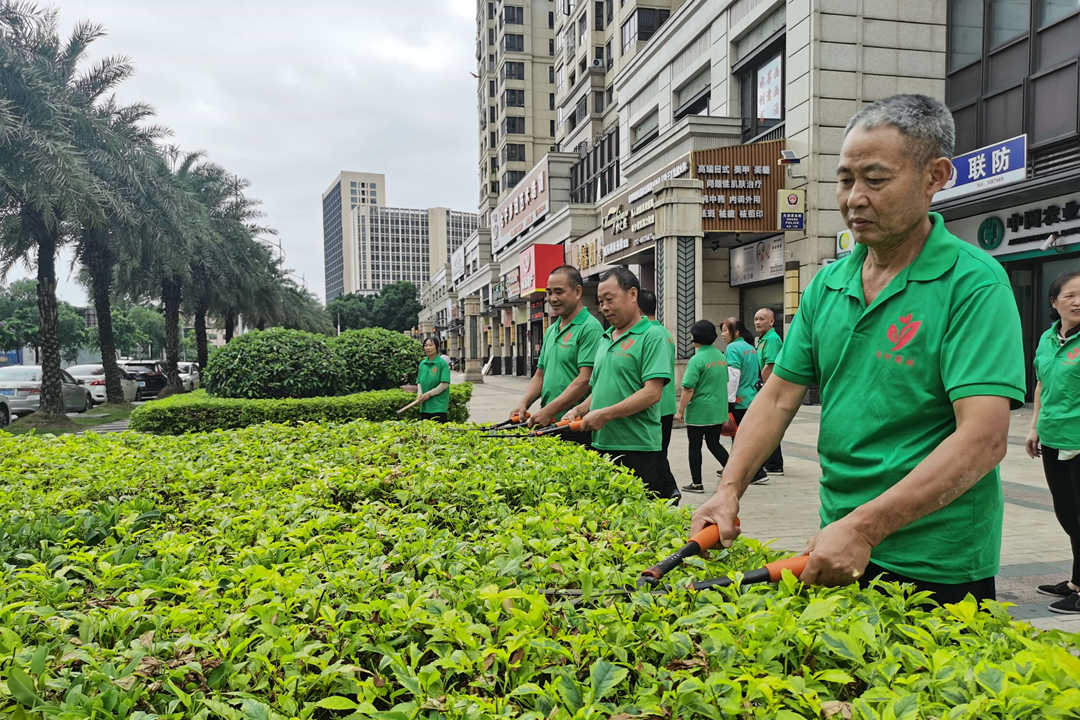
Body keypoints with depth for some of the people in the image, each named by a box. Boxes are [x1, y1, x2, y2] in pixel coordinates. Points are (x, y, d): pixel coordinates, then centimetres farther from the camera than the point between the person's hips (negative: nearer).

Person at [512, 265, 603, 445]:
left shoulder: (590, 328, -10)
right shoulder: (551, 330, 18)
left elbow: (585, 380, -18)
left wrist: (548, 411, -20)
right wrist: (524, 404, 3)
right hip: (548, 424, 8)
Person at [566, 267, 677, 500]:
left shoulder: (652, 336, -7)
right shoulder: (605, 339, 18)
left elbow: (652, 393, -16)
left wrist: (605, 414, -18)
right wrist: (580, 410, 5)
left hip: (638, 448, -7)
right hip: (601, 445, 7)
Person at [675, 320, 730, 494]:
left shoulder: (697, 359, -17)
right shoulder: (721, 356, 7)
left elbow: (688, 389, -20)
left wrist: (680, 411, -12)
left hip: (698, 412, -7)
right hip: (718, 411, 7)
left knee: (695, 447, 5)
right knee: (714, 444, 17)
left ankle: (697, 483, 12)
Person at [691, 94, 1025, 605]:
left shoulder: (975, 284, -14)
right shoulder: (826, 285, 5)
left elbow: (984, 438, -23)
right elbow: (778, 396, 4)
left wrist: (864, 528, -29)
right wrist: (729, 491, -8)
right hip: (838, 547, 6)